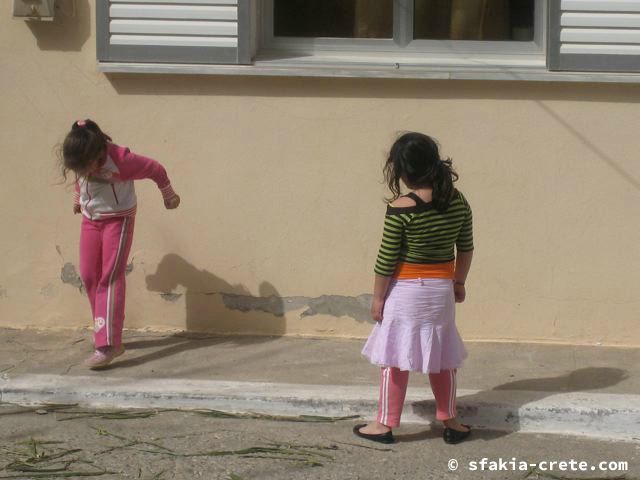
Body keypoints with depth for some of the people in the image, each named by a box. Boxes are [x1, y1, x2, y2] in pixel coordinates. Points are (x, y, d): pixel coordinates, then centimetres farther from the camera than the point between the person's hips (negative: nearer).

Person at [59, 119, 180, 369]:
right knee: (88, 276, 4)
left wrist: (169, 196, 2)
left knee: (110, 278, -14)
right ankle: (104, 331, 18)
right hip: (90, 220, 6)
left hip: (118, 220, -6)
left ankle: (109, 343, -19)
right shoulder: (78, 160, -15)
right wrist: (78, 200, 29)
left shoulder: (121, 160, -31)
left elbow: (156, 170, -15)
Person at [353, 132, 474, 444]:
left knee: (394, 357, 5)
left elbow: (386, 259, -13)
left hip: (405, 290, -5)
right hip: (442, 290, 5)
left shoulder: (401, 208, -18)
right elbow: (466, 249, 7)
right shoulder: (458, 202, -2)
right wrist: (459, 282, 20)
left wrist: (377, 296, -3)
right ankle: (450, 422, 20)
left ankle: (385, 424, 11)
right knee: (442, 358, 14)